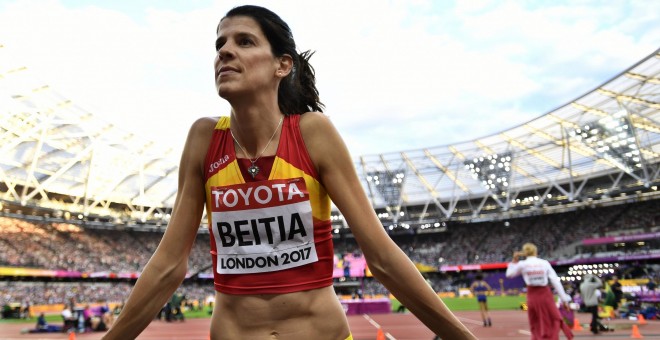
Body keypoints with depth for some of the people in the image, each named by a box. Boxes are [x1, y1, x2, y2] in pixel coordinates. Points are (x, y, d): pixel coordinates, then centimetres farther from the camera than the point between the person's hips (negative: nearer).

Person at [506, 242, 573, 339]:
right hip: (545, 296, 0)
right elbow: (556, 281, -2)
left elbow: (509, 274, 11)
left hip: (532, 297, 1)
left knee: (536, 326, 14)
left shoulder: (522, 264, -1)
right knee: (554, 321, 11)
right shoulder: (545, 263, 0)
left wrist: (514, 261, 12)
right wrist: (564, 299, 1)